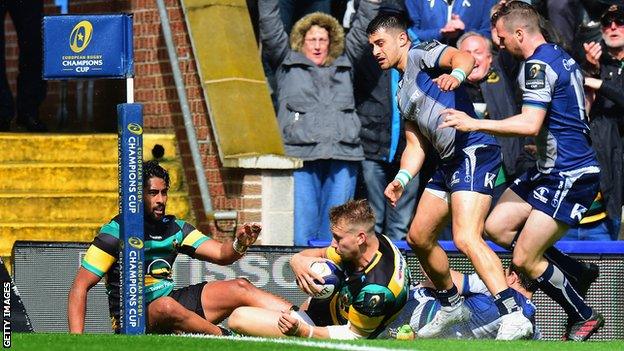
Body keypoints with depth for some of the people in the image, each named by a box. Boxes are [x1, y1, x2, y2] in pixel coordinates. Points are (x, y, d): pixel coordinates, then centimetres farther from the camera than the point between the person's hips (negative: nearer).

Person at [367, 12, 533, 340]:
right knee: (418, 237, 19)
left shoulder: (421, 54, -1)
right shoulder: (403, 93, 26)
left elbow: (463, 57, -22)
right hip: (449, 162, 11)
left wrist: (456, 74, -45)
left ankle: (514, 317, -31)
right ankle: (451, 305, 37)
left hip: (474, 151, -10)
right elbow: (415, 144, 26)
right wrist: (402, 179, 8)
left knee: (466, 238, -24)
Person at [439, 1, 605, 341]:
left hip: (569, 176, -10)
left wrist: (475, 124, -25)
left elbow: (530, 123, -29)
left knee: (524, 261, -8)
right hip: (548, 171, 10)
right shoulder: (560, 56, 13)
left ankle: (584, 316, 8)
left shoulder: (538, 65, -18)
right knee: (496, 226, 7)